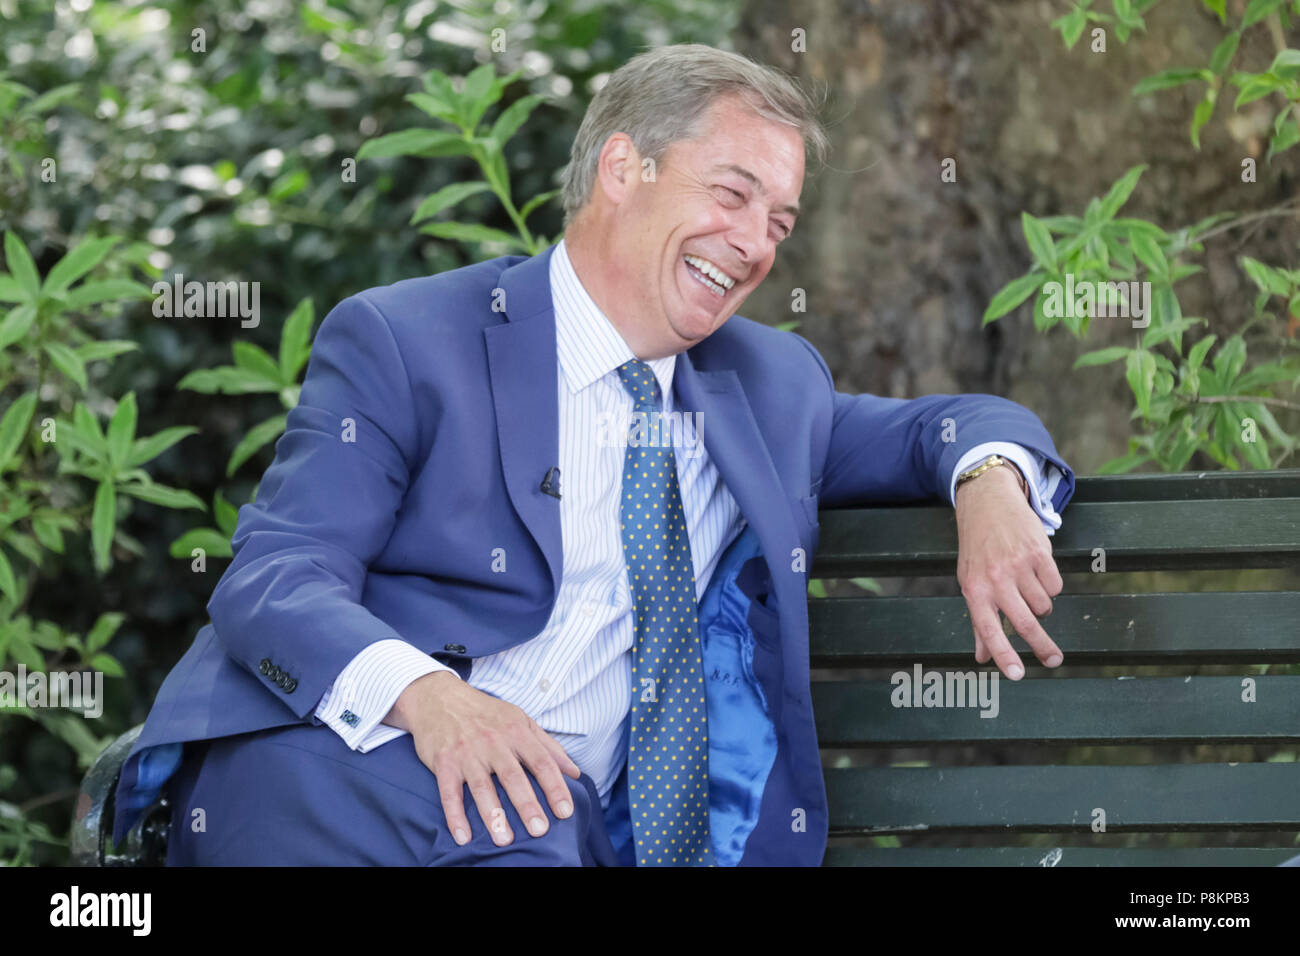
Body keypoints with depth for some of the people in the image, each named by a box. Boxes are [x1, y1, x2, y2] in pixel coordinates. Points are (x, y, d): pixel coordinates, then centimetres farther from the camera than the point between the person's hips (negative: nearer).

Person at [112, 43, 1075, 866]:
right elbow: (275, 578, -6)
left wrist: (989, 483, 4)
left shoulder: (772, 382, 21)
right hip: (324, 762, -4)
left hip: (566, 813, 4)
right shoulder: (400, 344, 3)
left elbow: (941, 426, 32)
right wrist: (428, 694, -29)